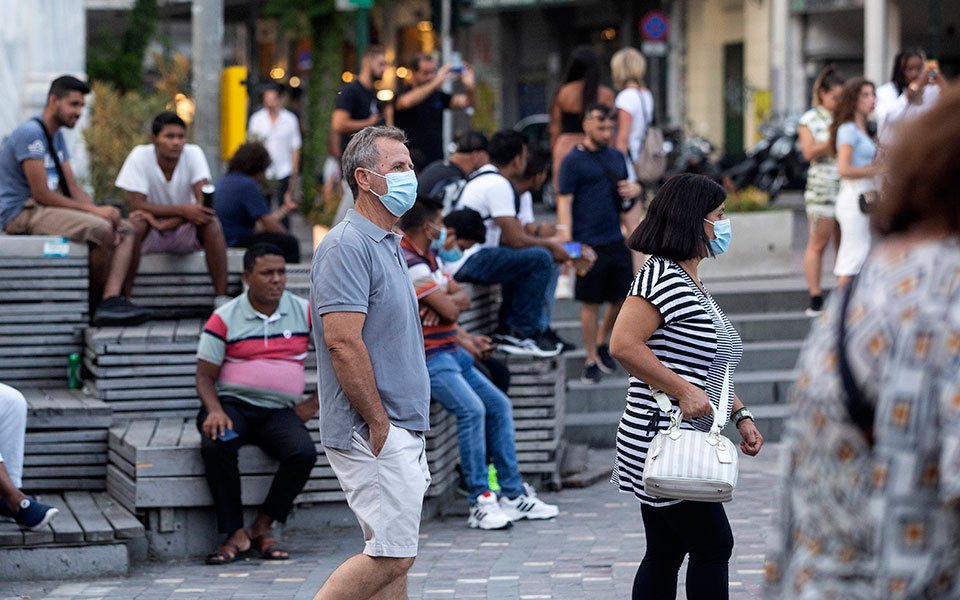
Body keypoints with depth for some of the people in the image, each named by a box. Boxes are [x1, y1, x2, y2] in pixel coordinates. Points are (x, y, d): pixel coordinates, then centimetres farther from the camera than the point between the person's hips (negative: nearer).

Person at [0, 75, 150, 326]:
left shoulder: (56, 136, 17)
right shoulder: (30, 134, -15)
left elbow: (72, 188, 14)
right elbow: (41, 194, -21)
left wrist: (98, 210, -6)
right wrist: (94, 211, -20)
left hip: (44, 211, 10)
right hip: (21, 213, -10)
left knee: (125, 229, -3)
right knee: (100, 230, -30)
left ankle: (113, 298, -24)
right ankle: (95, 303, -13)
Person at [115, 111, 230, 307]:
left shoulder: (193, 154, -12)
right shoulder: (140, 156, -16)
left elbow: (203, 203, -20)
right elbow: (136, 205, -21)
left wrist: (164, 223, -29)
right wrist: (183, 210, -30)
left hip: (185, 233, 1)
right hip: (151, 239, -1)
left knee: (211, 223, -28)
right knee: (135, 225, -33)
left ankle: (221, 297, -27)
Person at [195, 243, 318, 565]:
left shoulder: (306, 312, 6)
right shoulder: (224, 318, 2)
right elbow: (205, 375, 3)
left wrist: (314, 404, 3)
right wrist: (215, 411, -18)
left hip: (280, 411, 1)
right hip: (232, 403, -1)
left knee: (303, 453, -30)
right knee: (216, 446, -35)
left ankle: (263, 527, -12)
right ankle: (236, 535, -24)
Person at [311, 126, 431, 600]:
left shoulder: (388, 245, 17)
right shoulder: (347, 245, -14)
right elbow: (343, 342, -22)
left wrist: (407, 428, 18)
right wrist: (379, 423, -19)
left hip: (401, 431, 10)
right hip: (374, 434, -10)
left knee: (395, 552, 10)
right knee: (391, 554, -10)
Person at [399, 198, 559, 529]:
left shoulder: (428, 259, 16)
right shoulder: (408, 263, -18)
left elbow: (462, 299, 15)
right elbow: (449, 308, -19)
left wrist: (450, 301, -7)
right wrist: (453, 299, 3)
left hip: (450, 352, 11)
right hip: (427, 359, -11)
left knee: (498, 405, 9)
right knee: (471, 409, -27)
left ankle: (512, 494, 12)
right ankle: (480, 502, -24)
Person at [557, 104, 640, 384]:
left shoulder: (617, 157, 13)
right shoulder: (573, 161, -5)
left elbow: (631, 183, 26)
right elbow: (564, 201, -8)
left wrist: (634, 188, 0)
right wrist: (566, 241, -17)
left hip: (616, 239, 6)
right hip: (589, 243, -6)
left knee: (623, 298, 8)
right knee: (591, 303, 1)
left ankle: (602, 343, 32)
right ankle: (591, 360, 12)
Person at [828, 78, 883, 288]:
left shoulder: (861, 129, 16)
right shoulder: (849, 129, -12)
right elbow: (844, 169, -20)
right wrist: (877, 170, -12)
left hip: (864, 198, 9)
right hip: (853, 198, -9)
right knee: (855, 256, -9)